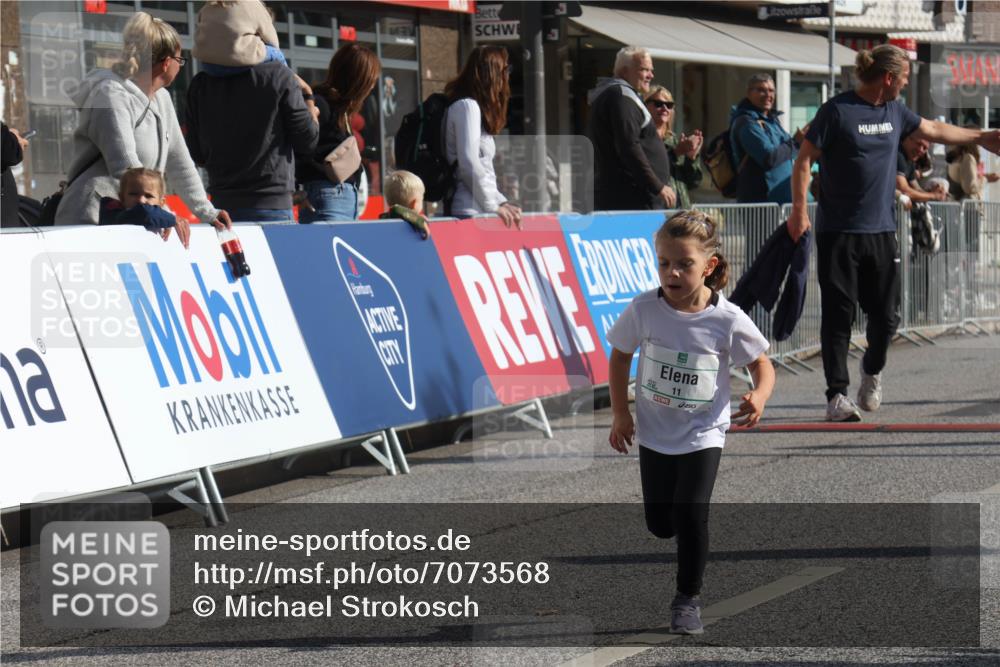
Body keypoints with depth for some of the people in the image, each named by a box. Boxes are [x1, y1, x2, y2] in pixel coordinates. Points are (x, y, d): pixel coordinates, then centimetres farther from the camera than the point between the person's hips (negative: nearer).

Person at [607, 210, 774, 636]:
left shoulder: (728, 320, -18)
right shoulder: (644, 309, -13)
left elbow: (762, 365, -5)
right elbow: (620, 356, 3)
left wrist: (759, 397, -26)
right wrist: (620, 414, -1)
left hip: (703, 434, -3)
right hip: (654, 433, 3)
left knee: (691, 512, -15)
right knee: (660, 524, 7)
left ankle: (688, 597, 5)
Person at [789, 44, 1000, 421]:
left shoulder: (895, 112, 11)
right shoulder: (837, 111, -9)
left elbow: (933, 131, 27)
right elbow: (804, 161, -8)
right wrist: (799, 211, -15)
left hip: (882, 231, 6)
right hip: (838, 232, -6)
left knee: (886, 314, 5)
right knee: (838, 315, -3)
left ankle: (872, 370, 33)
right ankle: (837, 395, 3)